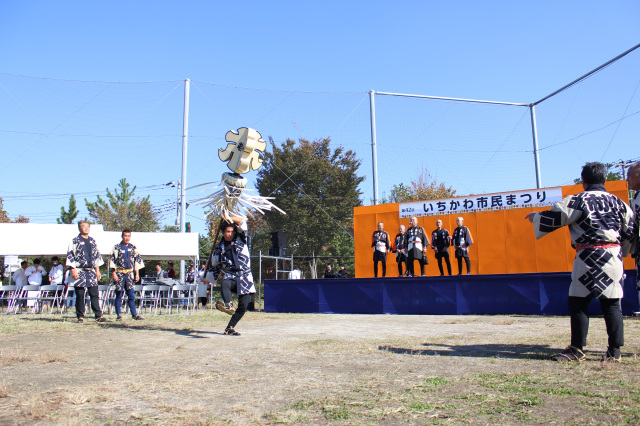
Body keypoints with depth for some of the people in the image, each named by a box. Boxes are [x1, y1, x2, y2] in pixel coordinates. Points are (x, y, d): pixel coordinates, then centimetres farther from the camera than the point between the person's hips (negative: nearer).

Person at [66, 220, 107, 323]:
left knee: (95, 294, 0)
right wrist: (73, 270, -12)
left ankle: (98, 315, 2)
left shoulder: (93, 241, 14)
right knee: (80, 295, 0)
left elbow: (97, 256, 19)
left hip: (91, 271, 4)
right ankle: (80, 316, 10)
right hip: (79, 271, -4)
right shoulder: (75, 241, -1)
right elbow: (70, 256, -5)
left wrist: (97, 270, 14)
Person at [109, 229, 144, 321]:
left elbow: (138, 260, 12)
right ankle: (119, 315, 8)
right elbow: (112, 260, -1)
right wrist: (114, 273, -8)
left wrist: (137, 274, 6)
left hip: (129, 273, 2)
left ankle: (134, 314, 5)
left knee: (131, 295, 0)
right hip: (119, 273, -2)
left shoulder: (133, 248, 9)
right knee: (119, 295, 1)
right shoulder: (116, 247, 1)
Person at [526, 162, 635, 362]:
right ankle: (614, 351, 11)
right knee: (611, 303, 8)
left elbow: (555, 217, -2)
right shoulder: (618, 202, 11)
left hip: (589, 256, -5)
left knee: (578, 302, 2)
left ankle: (576, 349, 6)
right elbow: (630, 232, 16)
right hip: (614, 256, 5)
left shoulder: (578, 200, -5)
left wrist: (535, 217, 17)